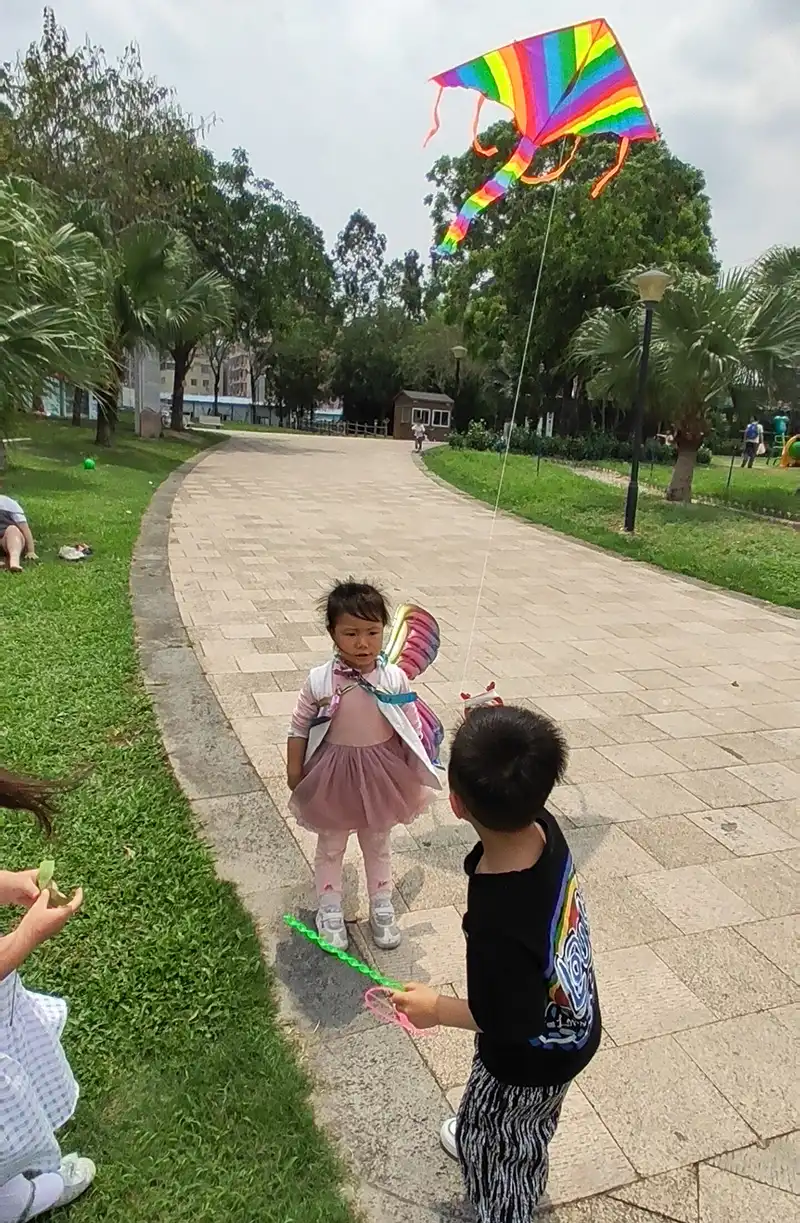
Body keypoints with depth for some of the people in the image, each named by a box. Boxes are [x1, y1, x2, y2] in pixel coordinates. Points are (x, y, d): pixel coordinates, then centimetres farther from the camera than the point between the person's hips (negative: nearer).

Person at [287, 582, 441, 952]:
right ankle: (329, 911, 41)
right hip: (333, 776, -1)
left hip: (381, 776, 1)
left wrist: (417, 780, 0)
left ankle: (382, 908, 43)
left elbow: (413, 731, -5)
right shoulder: (319, 681, -18)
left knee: (378, 844, 22)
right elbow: (299, 730, -6)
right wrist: (295, 775, -2)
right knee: (330, 846, 19)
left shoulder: (395, 679, -16)